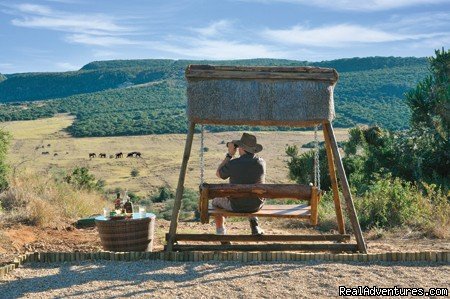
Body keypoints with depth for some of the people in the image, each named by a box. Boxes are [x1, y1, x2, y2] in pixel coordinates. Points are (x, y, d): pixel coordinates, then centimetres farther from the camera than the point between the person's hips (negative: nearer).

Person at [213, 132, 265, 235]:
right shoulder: (261, 163, -11)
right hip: (257, 206, 4)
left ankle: (220, 231, 31)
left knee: (216, 200, 27)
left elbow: (218, 174, -2)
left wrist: (229, 155, -3)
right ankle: (255, 227, 32)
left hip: (236, 207, -3)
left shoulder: (233, 163, -23)